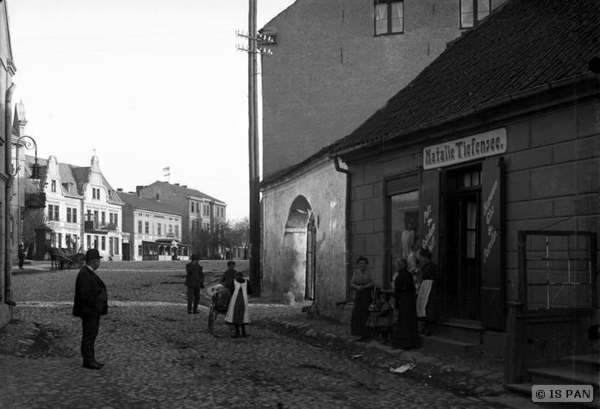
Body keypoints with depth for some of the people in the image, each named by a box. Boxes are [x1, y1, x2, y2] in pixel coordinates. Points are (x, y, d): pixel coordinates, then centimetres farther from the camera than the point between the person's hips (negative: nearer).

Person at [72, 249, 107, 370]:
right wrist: (96, 305, -18)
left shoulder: (89, 273, 13)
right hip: (89, 311, -11)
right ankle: (88, 361, 3)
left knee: (91, 335, 15)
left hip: (94, 311, 11)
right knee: (88, 336, -3)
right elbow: (85, 295, -25)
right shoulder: (85, 274, -20)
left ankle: (91, 359, 23)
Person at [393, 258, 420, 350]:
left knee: (403, 322, 0)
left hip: (403, 300, -7)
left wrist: (396, 303, -7)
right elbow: (413, 288, 12)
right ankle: (414, 342, 17)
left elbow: (397, 291, -14)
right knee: (412, 321, 12)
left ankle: (404, 343, 2)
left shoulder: (399, 277, -15)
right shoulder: (409, 275, 7)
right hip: (411, 299, 7)